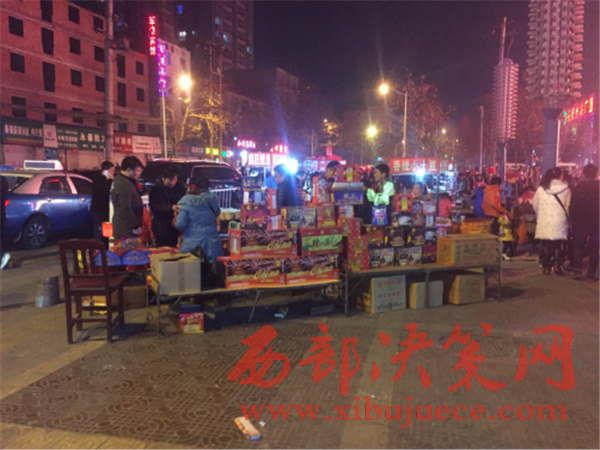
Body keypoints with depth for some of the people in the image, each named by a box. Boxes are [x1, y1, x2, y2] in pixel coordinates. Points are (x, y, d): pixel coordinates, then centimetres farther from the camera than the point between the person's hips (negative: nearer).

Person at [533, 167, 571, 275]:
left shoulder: (541, 189, 1)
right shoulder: (565, 189, -2)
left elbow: (535, 206, 6)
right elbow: (568, 206, -1)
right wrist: (566, 217, 15)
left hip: (544, 222, 1)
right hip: (559, 222, -1)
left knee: (546, 245, 8)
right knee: (558, 245, 7)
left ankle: (546, 267, 9)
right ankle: (557, 265, -4)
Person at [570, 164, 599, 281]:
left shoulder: (579, 187, -6)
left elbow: (572, 206, -4)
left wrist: (573, 220, 4)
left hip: (581, 223, 0)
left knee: (578, 246, 8)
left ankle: (577, 270, -2)